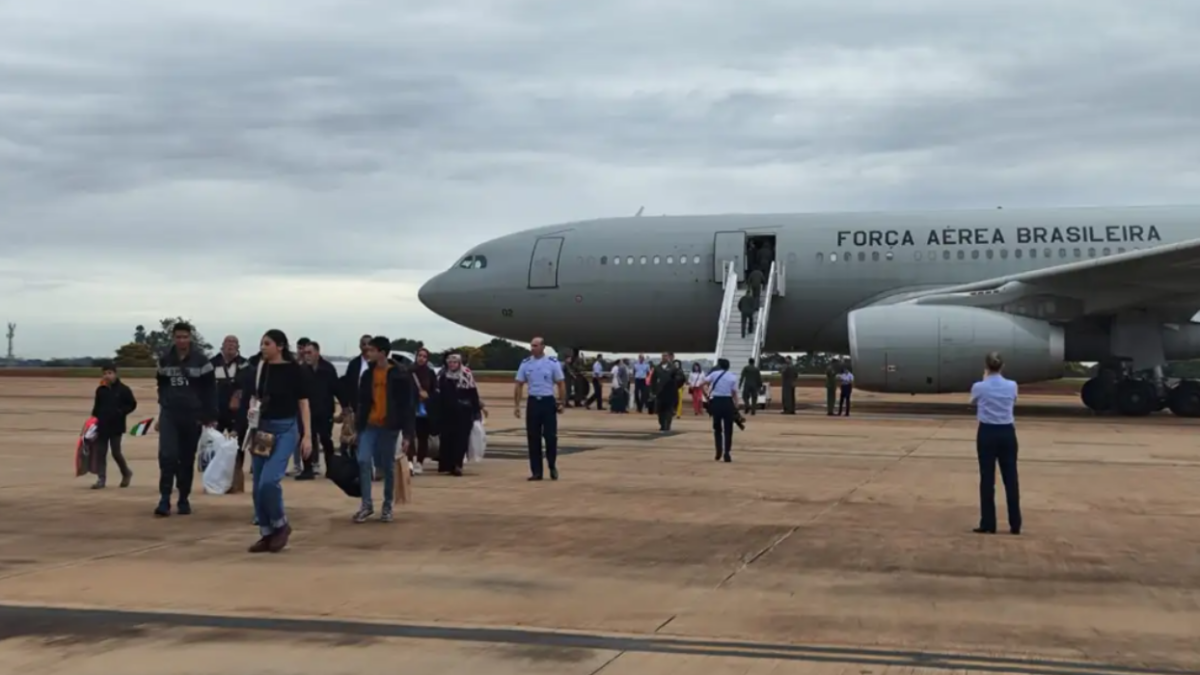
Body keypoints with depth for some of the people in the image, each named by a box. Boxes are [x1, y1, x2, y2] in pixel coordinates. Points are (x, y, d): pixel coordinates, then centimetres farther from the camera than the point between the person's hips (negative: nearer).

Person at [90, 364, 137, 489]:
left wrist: (120, 412, -16)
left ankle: (126, 473, 20)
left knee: (116, 452, -2)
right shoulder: (100, 390, 10)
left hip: (116, 426, -5)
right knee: (100, 452, 2)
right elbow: (96, 406, 17)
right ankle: (101, 479, 6)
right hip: (101, 426, 5)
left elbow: (132, 404, -3)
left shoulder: (123, 389, -5)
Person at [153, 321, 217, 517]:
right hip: (169, 415, 1)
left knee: (187, 459, 6)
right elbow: (161, 387, 17)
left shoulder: (200, 361, -4)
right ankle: (165, 500, -9)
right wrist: (162, 413, 16)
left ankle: (184, 500, 17)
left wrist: (210, 417, -7)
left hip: (192, 416, -1)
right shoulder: (164, 361, 6)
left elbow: (210, 390, -3)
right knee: (167, 455, -14)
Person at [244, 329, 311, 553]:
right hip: (262, 429, 6)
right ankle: (267, 533, 17)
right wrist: (252, 407, -4)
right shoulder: (259, 369, 6)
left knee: (269, 480, -18)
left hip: (285, 429, -6)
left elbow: (303, 404, -5)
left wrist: (307, 435, -9)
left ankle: (281, 525, 4)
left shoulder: (294, 370, -8)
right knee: (257, 486, 6)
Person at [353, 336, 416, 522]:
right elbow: (362, 401, 13)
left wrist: (408, 434, -12)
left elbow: (408, 406, -9)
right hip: (369, 425, 4)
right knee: (363, 461, -10)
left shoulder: (401, 375, -9)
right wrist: (357, 424, 10)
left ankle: (387, 507, 18)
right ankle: (367, 505, -1)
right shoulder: (368, 374, 7)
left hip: (388, 427, -4)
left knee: (388, 467, 5)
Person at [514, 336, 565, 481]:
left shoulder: (553, 363, -4)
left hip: (548, 402, -2)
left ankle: (552, 467, 20)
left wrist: (561, 403, -4)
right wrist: (516, 405, 1)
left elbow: (560, 384, 0)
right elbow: (519, 385, 5)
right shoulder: (525, 363, 2)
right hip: (533, 402, 2)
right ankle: (536, 471, 12)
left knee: (550, 436, -1)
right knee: (533, 438, 5)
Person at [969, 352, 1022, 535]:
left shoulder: (979, 387, -10)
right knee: (1011, 478, 7)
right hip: (1007, 433, 2)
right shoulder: (1012, 386, -4)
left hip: (987, 433, -2)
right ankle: (1015, 525, 10)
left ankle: (988, 525, 4)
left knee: (987, 479, 3)